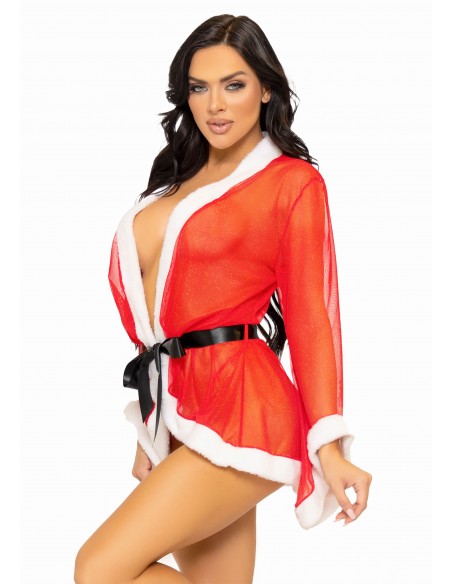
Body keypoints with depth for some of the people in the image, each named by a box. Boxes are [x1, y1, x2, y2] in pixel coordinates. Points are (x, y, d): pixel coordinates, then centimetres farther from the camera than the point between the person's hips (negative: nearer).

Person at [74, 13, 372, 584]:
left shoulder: (293, 182, 0)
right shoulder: (178, 183, 19)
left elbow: (309, 315, -5)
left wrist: (328, 446, -13)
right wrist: (149, 434, 18)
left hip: (242, 413, -7)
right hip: (181, 410, 7)